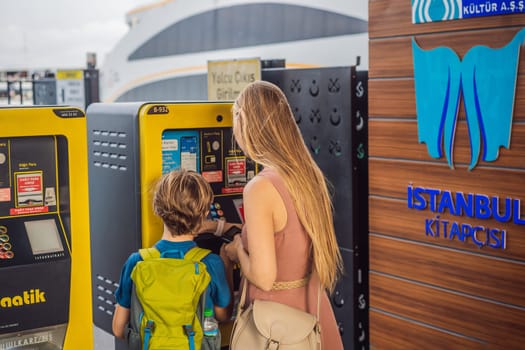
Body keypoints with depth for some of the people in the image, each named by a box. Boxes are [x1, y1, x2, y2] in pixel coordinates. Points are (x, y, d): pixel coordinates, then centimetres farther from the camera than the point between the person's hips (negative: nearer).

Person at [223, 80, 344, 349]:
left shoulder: (260, 188, -23)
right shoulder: (309, 173, -1)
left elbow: (264, 277, -22)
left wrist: (238, 250, -4)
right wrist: (243, 231, 18)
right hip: (312, 311, 7)